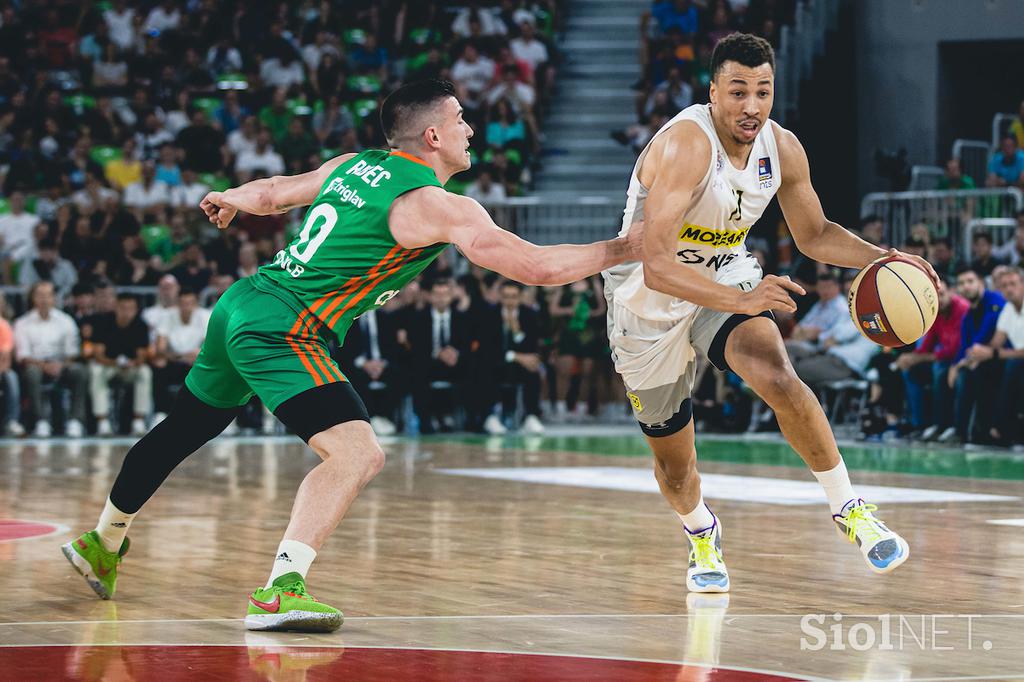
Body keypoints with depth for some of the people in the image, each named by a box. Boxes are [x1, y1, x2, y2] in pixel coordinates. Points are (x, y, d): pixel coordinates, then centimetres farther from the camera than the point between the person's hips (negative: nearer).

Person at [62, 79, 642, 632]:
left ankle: (103, 543, 46)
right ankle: (281, 591, -29)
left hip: (241, 303, 10)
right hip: (282, 329, -10)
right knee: (359, 454, -18)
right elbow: (538, 266, -15)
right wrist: (629, 248, -4)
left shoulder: (356, 165, 12)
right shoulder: (438, 206, -12)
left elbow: (273, 194, 28)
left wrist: (227, 199, 51)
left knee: (185, 430, 27)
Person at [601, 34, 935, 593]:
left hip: (725, 275, 3)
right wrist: (740, 301, -51)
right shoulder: (685, 144, -31)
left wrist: (881, 259, -11)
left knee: (779, 379, -28)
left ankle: (849, 510, -12)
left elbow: (814, 235, 7)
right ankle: (700, 535, 43)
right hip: (649, 302, -3)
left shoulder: (781, 148, -11)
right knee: (674, 466, 9)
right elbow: (656, 267, -39)